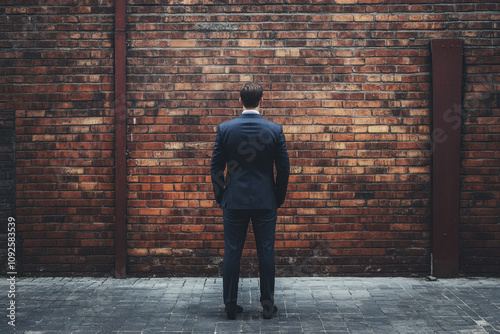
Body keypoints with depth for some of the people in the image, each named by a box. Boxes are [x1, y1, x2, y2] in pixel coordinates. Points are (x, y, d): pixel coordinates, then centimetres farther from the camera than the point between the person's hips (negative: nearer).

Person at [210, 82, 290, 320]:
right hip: (265, 202, 0)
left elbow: (216, 168, -1)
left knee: (232, 253, 7)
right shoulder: (275, 130, -4)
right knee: (266, 253, 7)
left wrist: (220, 198, 11)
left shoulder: (225, 129, -4)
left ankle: (231, 305, 13)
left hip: (234, 201, 0)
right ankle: (268, 305, 14)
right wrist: (279, 198, 12)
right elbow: (284, 168, -1)